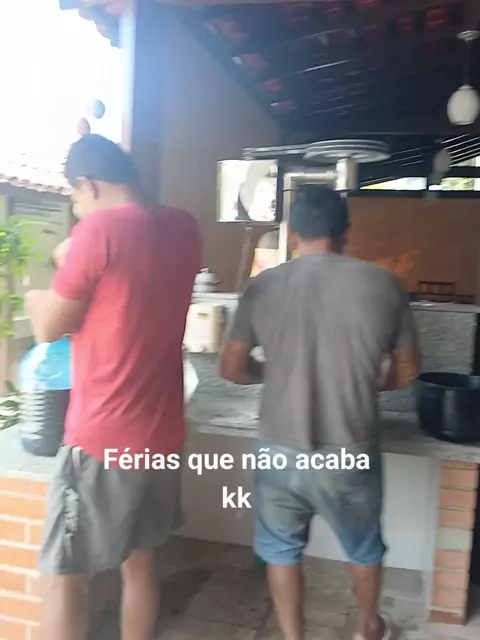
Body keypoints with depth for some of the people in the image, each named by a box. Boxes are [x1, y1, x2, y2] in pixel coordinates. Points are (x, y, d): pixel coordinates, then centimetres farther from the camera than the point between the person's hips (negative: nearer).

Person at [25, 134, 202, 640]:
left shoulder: (100, 228, -17)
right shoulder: (181, 228, 4)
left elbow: (49, 328, -7)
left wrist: (37, 299, 12)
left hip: (102, 439, -7)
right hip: (160, 433, 7)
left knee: (62, 575, 10)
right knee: (140, 561, 21)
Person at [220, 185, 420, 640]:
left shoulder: (263, 286, -5)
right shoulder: (381, 283, -6)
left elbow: (232, 368, -1)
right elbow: (406, 371, 2)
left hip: (281, 452, 0)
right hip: (350, 454, 1)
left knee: (282, 550, 23)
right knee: (364, 547, 28)